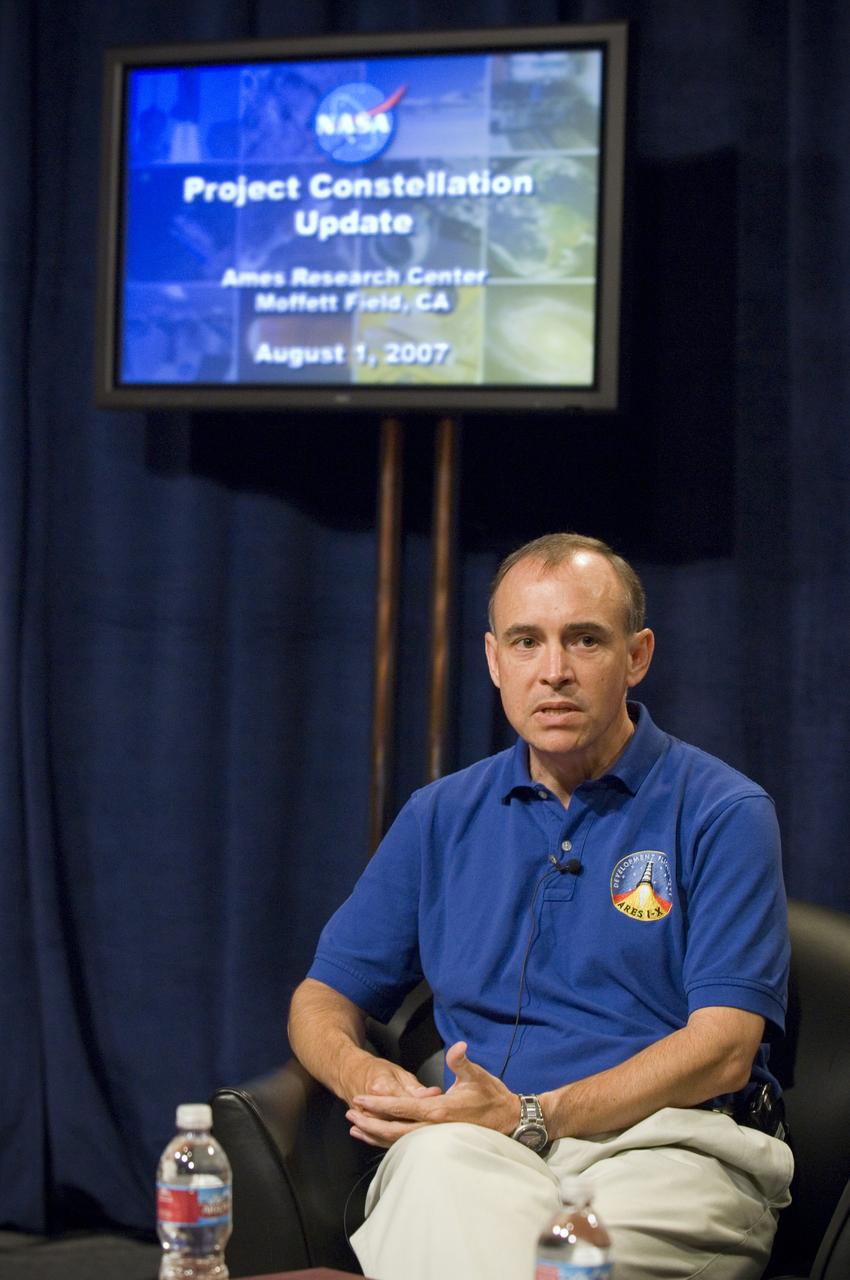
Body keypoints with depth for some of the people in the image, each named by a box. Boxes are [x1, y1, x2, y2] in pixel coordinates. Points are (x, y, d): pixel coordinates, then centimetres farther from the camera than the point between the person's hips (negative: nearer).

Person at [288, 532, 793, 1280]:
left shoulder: (723, 814, 4)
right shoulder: (441, 817, 18)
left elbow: (722, 1049, -6)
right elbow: (323, 999, 22)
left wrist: (531, 1118, -18)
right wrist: (360, 1073, -5)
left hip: (665, 1146, -2)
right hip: (475, 1150, 3)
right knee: (434, 1162, -38)